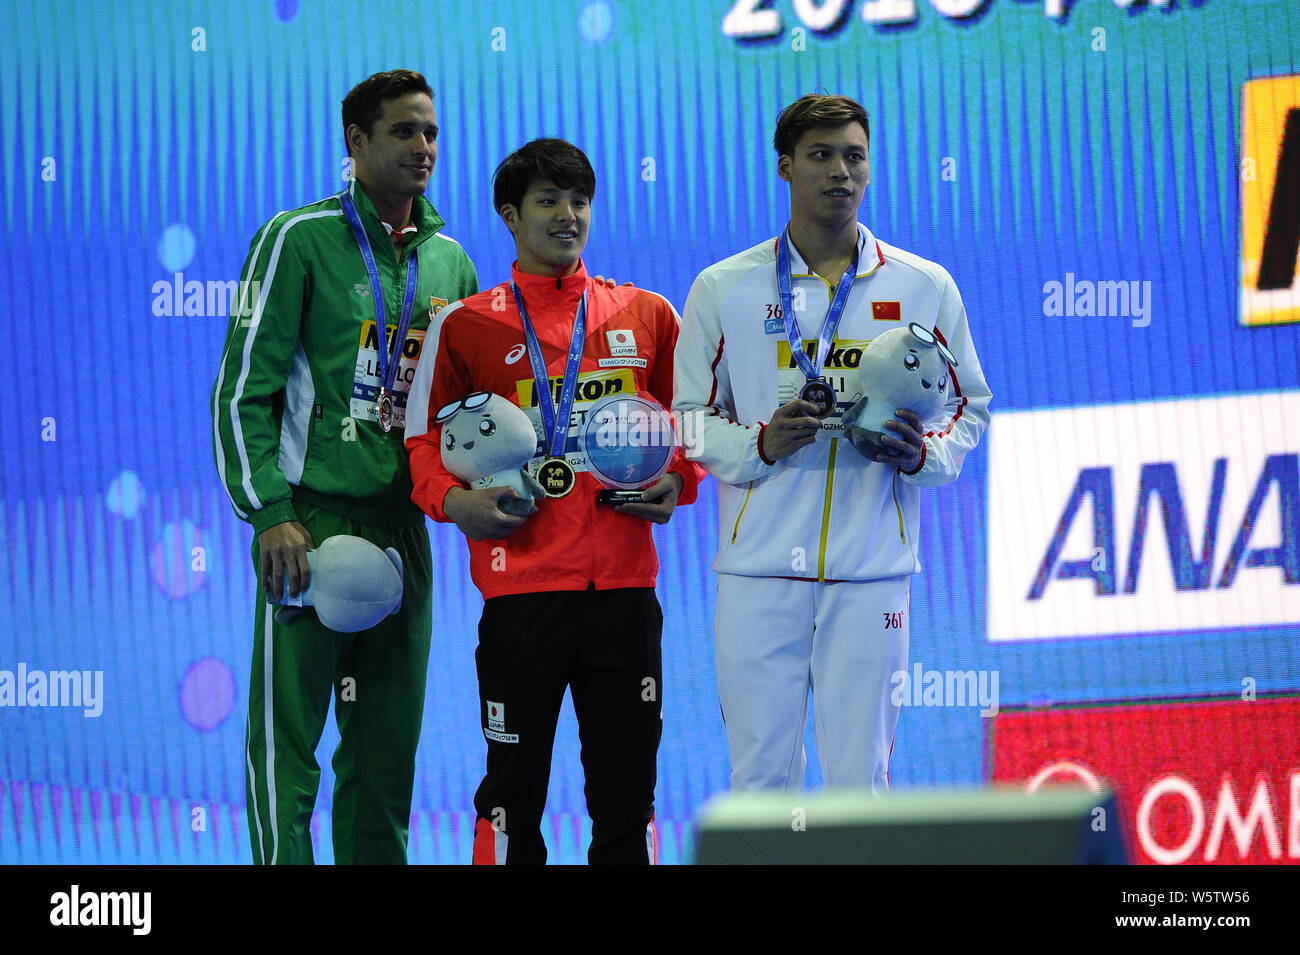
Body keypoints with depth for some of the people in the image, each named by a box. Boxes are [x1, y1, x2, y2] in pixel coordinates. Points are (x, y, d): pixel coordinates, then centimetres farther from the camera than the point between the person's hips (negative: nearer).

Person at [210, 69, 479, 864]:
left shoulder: (450, 261, 14)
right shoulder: (301, 239, -3)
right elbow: (244, 389, -6)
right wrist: (270, 513, -14)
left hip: (402, 523, 6)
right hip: (312, 521, -5)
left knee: (387, 752, 8)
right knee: (287, 746, -7)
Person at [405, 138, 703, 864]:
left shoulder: (648, 317, 11)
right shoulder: (468, 326, 5)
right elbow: (426, 435, 9)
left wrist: (677, 482, 1)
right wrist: (454, 500, -8)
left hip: (625, 587, 2)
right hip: (522, 589, -2)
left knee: (627, 791, 5)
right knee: (514, 791, 1)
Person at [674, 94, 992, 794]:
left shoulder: (922, 288, 8)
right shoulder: (724, 289, 6)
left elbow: (968, 407, 14)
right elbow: (690, 418, 9)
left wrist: (923, 453, -7)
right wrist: (760, 445, -11)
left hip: (872, 571, 0)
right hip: (758, 569, 0)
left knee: (860, 776, 0)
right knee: (759, 776, 1)